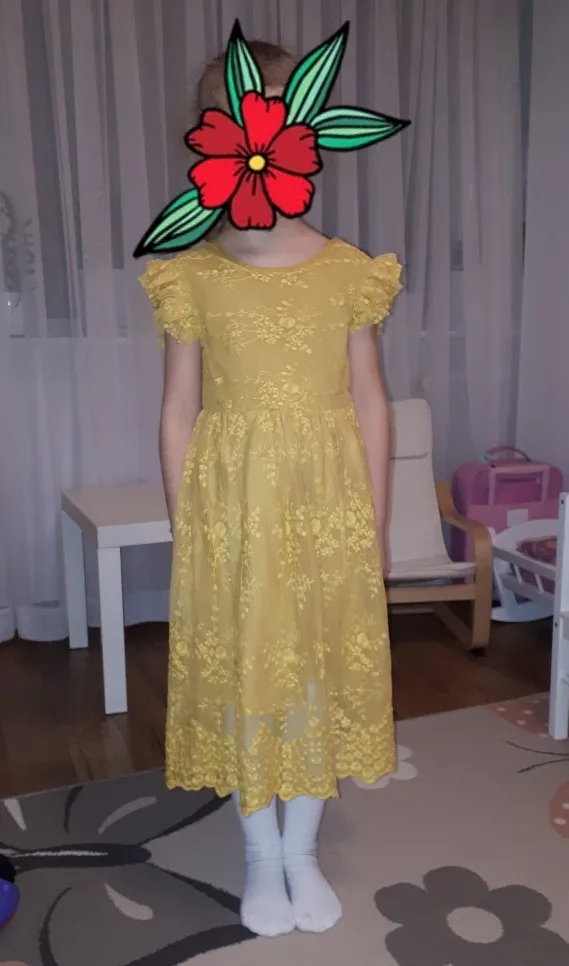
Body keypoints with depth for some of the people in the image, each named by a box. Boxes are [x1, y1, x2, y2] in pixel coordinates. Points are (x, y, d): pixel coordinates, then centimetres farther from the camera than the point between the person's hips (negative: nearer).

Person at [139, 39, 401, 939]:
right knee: (242, 674, 11)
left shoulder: (349, 273, -2)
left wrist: (375, 523, 2)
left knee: (322, 668, 12)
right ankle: (262, 856, 35)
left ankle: (303, 852, 36)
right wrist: (183, 525, -1)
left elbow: (370, 403, 2)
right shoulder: (189, 278, -3)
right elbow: (179, 413, 0)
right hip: (231, 507, 0)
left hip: (326, 506, 1)